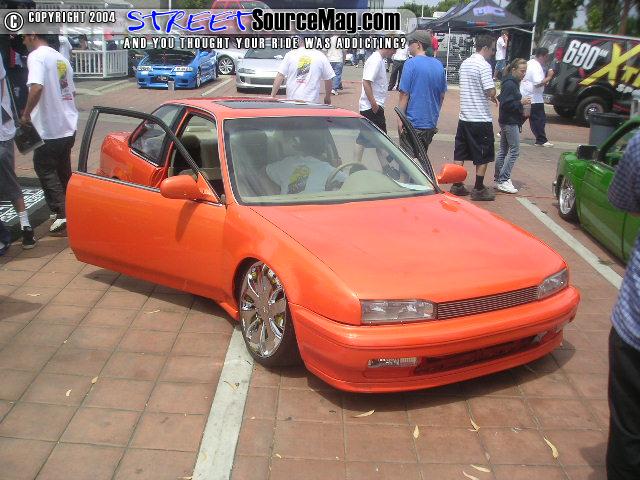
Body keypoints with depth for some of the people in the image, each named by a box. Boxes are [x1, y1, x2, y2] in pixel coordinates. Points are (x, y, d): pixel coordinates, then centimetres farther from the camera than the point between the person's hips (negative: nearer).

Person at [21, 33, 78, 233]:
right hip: (68, 127, 8)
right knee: (63, 171, 19)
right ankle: (69, 209, 27)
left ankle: (62, 214, -1)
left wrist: (26, 114, -17)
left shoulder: (36, 56, -13)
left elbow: (37, 87, -29)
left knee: (45, 170, 3)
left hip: (49, 130, -8)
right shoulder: (61, 58, 13)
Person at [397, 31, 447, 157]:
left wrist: (400, 119, -8)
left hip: (413, 123, -7)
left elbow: (404, 94, -14)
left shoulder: (411, 63, -12)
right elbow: (442, 95, 14)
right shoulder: (439, 65, 7)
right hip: (431, 123, 7)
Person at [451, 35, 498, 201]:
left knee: (460, 153, 12)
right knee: (483, 156, 3)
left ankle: (457, 186, 17)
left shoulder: (465, 63, 11)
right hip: (481, 118, -7)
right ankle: (478, 189, 7)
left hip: (464, 117, 8)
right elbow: (491, 91, -20)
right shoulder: (484, 65, -14)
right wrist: (493, 94, 2)